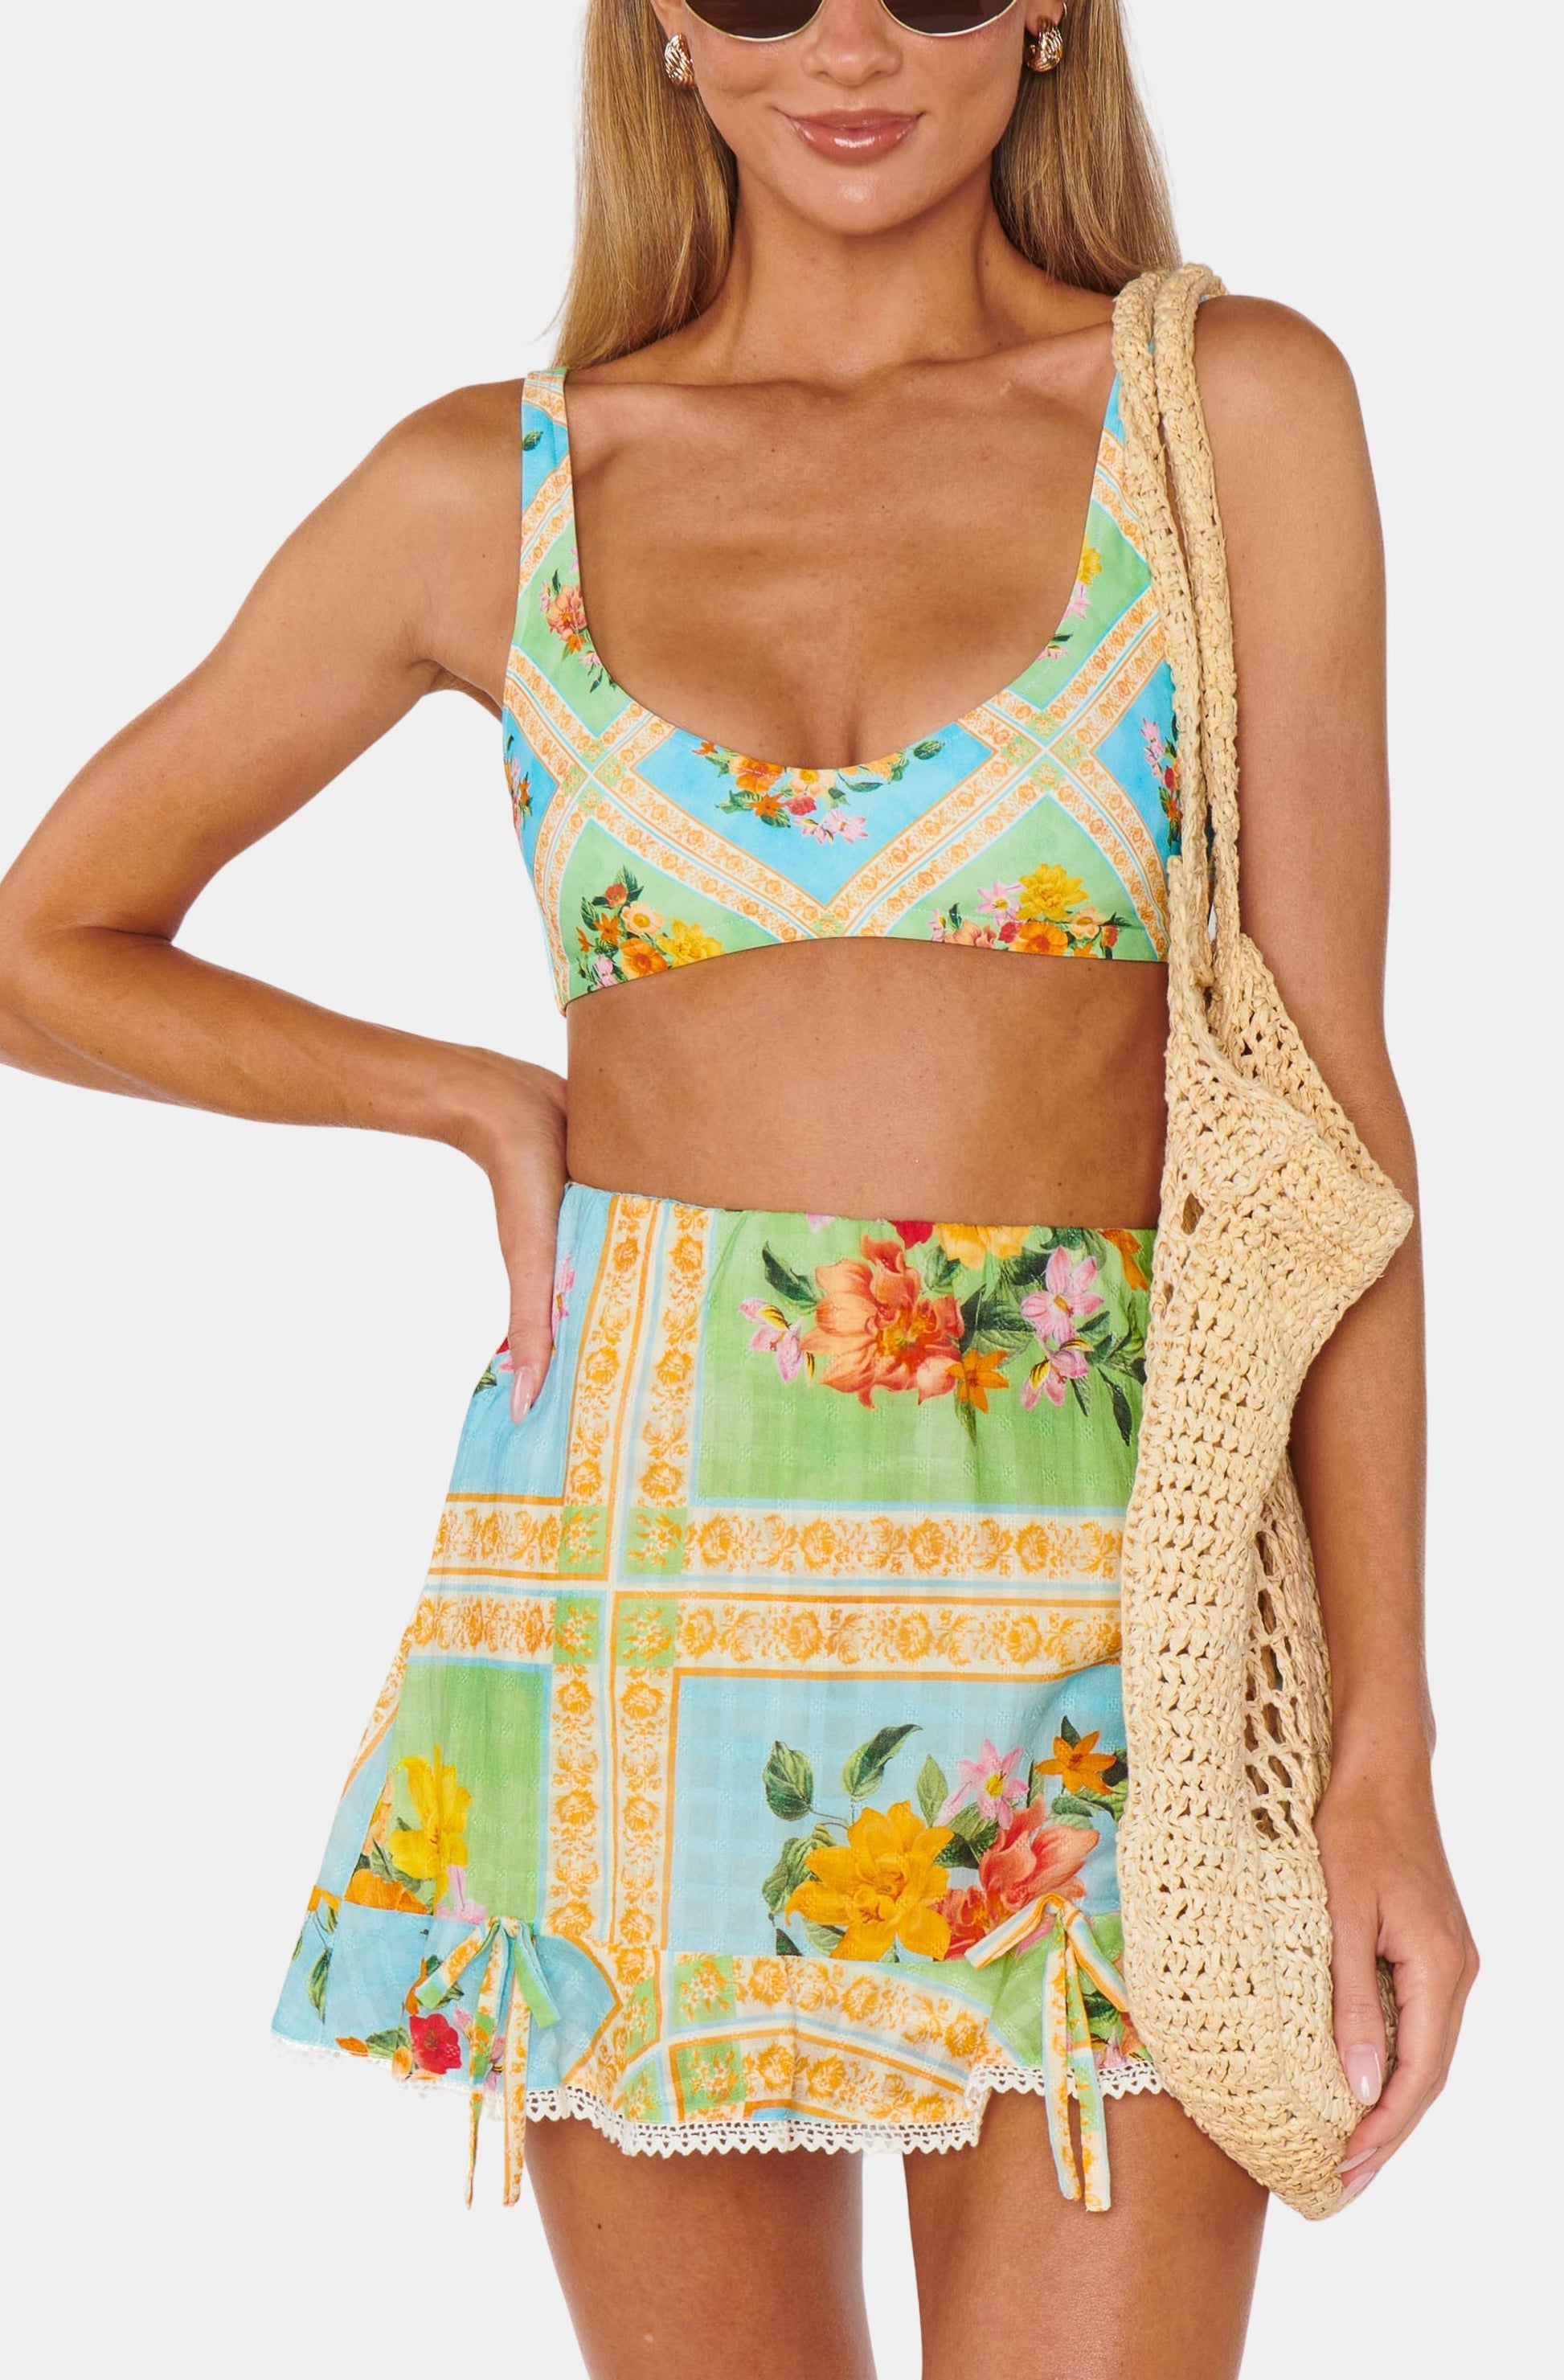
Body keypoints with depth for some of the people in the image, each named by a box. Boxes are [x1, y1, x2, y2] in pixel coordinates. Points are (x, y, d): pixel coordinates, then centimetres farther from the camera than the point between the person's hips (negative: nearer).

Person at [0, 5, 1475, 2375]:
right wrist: (485, 1103, 5)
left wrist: (1387, 1748, -5)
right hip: (646, 1556, 2)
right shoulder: (490, 491, 6)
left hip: (1094, 1606, -1)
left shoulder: (1236, 407, 2)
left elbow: (1324, 1094, -1)